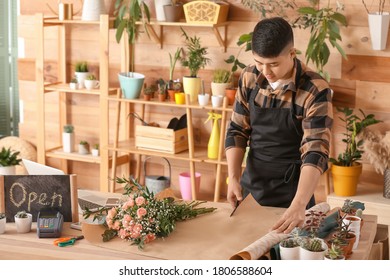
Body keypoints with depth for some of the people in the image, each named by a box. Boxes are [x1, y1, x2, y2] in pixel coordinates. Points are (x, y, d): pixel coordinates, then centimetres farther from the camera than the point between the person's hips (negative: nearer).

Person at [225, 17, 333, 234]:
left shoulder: (316, 91, -22)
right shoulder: (249, 78, -6)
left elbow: (316, 152, -28)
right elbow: (237, 131, 2)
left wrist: (298, 205, -41)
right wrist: (234, 178, -11)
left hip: (292, 190, -4)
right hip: (251, 185, 5)